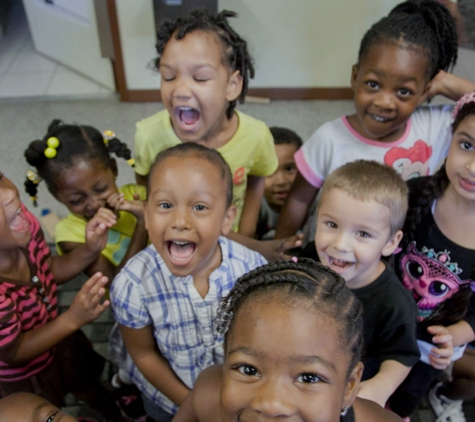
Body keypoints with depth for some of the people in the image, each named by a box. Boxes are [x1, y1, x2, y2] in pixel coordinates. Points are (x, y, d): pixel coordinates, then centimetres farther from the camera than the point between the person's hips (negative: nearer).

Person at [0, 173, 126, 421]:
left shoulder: (22, 222, -28)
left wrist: (89, 250, -22)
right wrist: (73, 318, -34)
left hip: (58, 344, 6)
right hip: (21, 379, -6)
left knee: (92, 384, 32)